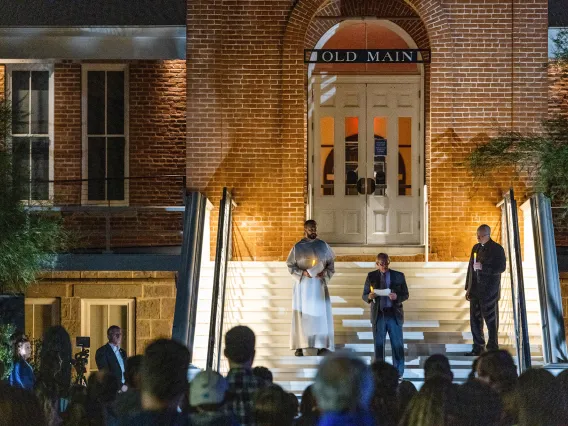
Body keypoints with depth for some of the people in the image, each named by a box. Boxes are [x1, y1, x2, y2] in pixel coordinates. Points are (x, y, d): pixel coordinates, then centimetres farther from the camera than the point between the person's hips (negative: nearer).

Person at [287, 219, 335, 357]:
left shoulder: (323, 245, 5)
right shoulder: (297, 247, 0)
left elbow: (330, 263, 10)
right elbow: (290, 265, 1)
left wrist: (325, 273, -9)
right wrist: (303, 273, -14)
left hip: (319, 284, 2)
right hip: (303, 284, -2)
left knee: (321, 313, -2)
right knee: (301, 314, -2)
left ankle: (322, 345, 1)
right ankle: (299, 346, 0)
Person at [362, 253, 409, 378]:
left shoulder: (399, 276, 4)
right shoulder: (371, 276, 5)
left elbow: (405, 294, 5)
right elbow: (364, 295, 7)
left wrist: (397, 297, -17)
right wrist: (369, 297, -17)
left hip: (394, 315, -1)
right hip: (378, 315, 1)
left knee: (397, 344, 0)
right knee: (379, 345, 5)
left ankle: (398, 372, 7)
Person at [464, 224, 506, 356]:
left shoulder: (497, 249, -7)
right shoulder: (476, 248, 13)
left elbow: (501, 267, -15)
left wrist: (483, 267, -21)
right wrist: (468, 288, 14)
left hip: (489, 291, -6)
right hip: (475, 290, 6)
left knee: (490, 319, 0)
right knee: (475, 319, 7)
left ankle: (493, 348, 7)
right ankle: (478, 347, 14)